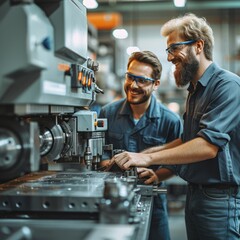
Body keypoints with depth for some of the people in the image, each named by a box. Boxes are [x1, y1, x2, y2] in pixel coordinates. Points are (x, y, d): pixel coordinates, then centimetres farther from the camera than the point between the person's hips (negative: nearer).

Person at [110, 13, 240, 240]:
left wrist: (148, 158, -24)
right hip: (194, 193, 8)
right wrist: (145, 153, 6)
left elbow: (208, 146, -25)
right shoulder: (195, 89, 14)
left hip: (220, 197, -8)